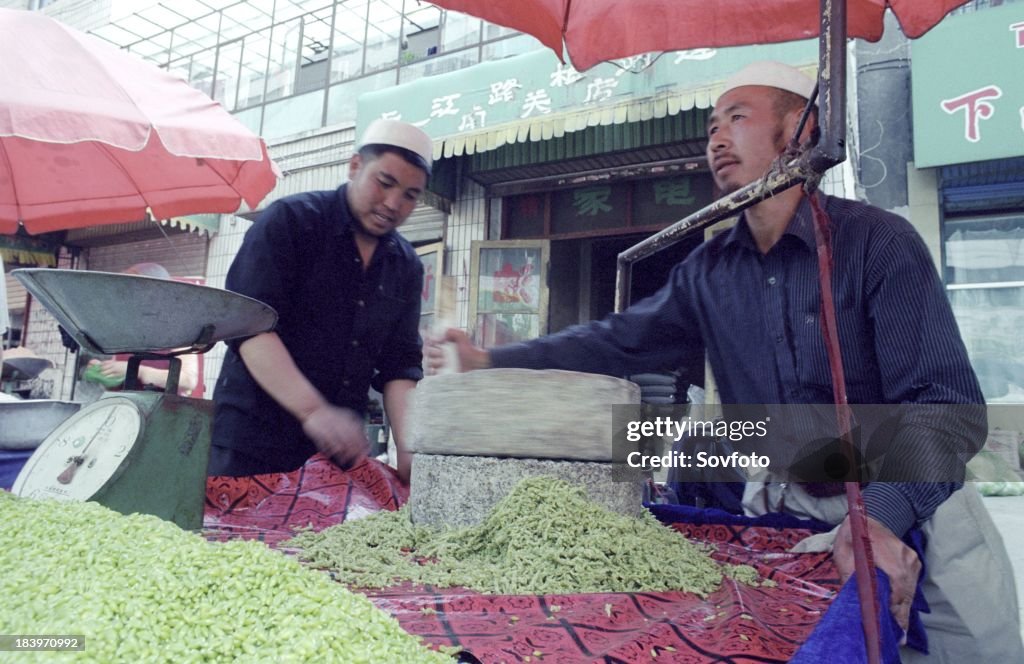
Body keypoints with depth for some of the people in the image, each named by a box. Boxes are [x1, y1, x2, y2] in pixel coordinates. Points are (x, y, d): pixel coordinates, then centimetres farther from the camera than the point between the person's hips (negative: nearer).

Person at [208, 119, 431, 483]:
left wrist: (408, 447, -12)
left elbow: (400, 364, 4)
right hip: (254, 441, -4)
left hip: (340, 450, 5)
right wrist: (314, 411, -29)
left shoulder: (407, 267, 7)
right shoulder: (290, 221, -7)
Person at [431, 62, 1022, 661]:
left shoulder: (879, 241, -15)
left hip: (913, 506, -3)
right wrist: (492, 361, -14)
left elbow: (948, 403, -20)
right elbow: (619, 341, -3)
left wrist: (881, 517, -36)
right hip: (782, 509, 4)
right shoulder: (708, 271, 0)